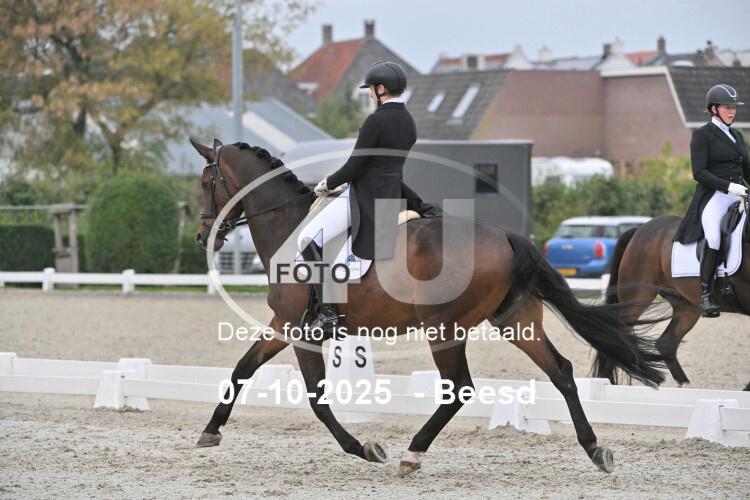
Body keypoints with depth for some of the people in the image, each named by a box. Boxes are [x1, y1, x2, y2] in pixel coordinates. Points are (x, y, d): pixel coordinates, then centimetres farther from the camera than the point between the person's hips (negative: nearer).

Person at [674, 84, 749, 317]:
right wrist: (728, 186, -20)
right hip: (713, 197, -7)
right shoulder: (702, 135, 1)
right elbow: (699, 172, -10)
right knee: (714, 238, -28)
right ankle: (705, 296, -25)